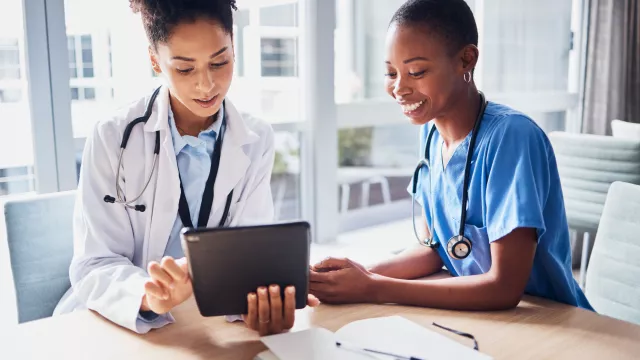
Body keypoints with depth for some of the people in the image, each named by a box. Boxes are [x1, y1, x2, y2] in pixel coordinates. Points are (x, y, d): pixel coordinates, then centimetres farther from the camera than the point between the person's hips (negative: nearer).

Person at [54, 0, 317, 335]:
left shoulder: (257, 142, -2)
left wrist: (257, 299, -29)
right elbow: (94, 267, -13)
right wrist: (149, 295, -34)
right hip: (117, 325, -1)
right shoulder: (112, 138, -9)